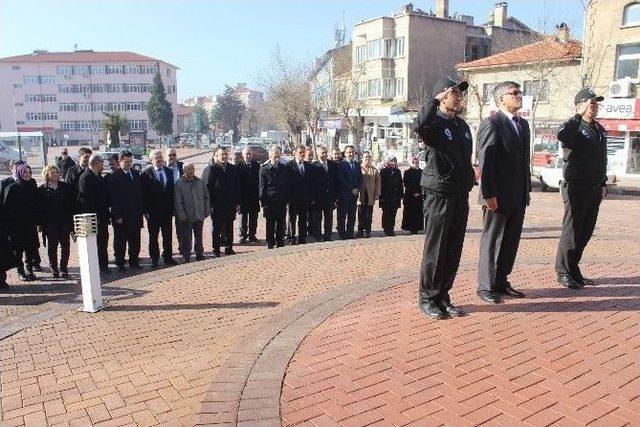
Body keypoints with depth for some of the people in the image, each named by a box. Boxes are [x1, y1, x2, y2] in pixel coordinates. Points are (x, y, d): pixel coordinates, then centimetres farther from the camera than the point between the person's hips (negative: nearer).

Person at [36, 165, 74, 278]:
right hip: (50, 223, -1)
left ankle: (64, 267, 14)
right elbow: (38, 207, 2)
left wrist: (71, 219, -2)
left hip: (65, 222, 1)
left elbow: (72, 204, 5)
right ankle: (53, 268, 17)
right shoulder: (41, 190, 2)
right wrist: (40, 223, -4)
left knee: (65, 245, 3)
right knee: (52, 245, 6)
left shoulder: (66, 187, 6)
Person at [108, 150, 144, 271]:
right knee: (120, 242, 5)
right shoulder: (115, 177, -7)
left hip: (136, 215, 5)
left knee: (135, 241, 11)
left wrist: (142, 210, 8)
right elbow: (114, 198, -10)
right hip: (121, 216, -5)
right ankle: (120, 264, 14)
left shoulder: (136, 174, 10)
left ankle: (134, 262, 22)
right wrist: (117, 216, -15)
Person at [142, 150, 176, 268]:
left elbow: (172, 190, 10)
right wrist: (146, 211, -11)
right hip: (153, 211, -4)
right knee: (153, 236, 5)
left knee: (168, 236, 9)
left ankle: (168, 257, 19)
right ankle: (154, 259, 14)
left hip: (167, 210, 4)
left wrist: (173, 207, 4)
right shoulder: (146, 174, -4)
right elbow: (144, 193, -6)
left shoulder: (169, 172, 9)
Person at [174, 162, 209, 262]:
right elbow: (178, 202, -8)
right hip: (186, 217, -3)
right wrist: (182, 215, -11)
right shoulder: (179, 184, -7)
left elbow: (206, 197, 11)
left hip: (199, 216, 3)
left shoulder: (201, 182, 5)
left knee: (199, 236, 13)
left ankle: (199, 254, 25)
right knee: (186, 238, 3)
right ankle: (186, 255, 14)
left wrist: (206, 211, 5)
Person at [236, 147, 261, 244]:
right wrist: (238, 195, -10)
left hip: (254, 196, 3)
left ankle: (252, 235, 17)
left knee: (253, 216, 7)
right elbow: (237, 181, -5)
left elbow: (259, 180, 4)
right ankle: (243, 236, 14)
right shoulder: (238, 165, -3)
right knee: (243, 216, 5)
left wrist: (259, 194, -2)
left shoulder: (256, 165, 5)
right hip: (243, 196, -2)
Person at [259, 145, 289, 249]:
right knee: (270, 225, 6)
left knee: (281, 225, 9)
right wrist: (263, 203, -8)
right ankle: (270, 245, 14)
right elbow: (262, 187, -4)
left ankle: (280, 244, 18)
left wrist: (286, 200, 5)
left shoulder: (283, 168, 6)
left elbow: (287, 186, 11)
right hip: (269, 202, -3)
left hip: (282, 202, 3)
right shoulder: (264, 169, -3)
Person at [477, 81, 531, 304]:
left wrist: (527, 189, 15)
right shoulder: (491, 124, -10)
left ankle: (501, 283, 24)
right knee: (491, 242, 2)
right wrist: (489, 194, -19)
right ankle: (486, 286, 13)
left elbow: (525, 159, 19)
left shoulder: (523, 124, 16)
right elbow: (485, 162, -16)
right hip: (498, 197, -8)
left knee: (511, 242, 12)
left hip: (519, 196, 8)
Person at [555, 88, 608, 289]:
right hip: (576, 188, -8)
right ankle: (563, 272, 6)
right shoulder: (573, 127, -8)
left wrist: (603, 183, 19)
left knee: (586, 231, 11)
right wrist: (579, 115, -28)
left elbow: (602, 159, 23)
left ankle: (573, 270, 22)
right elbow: (562, 135, -34)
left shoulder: (600, 130, 17)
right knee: (572, 231, -3)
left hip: (595, 189, 8)